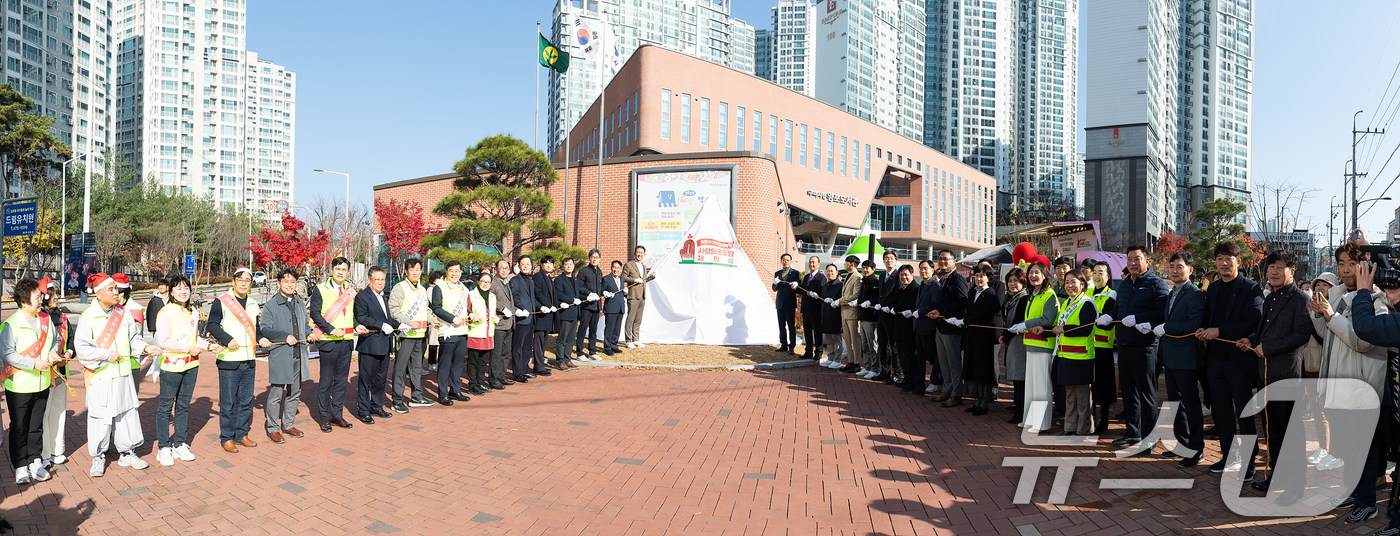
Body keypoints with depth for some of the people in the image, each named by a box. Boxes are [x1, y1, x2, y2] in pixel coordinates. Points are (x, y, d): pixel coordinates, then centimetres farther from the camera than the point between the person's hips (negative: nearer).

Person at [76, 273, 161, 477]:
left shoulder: (122, 313, 6)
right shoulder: (88, 317, -9)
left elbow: (133, 339, 13)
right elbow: (81, 348, -13)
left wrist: (145, 347, -4)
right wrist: (108, 355, -16)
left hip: (123, 375, 5)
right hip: (100, 377, -5)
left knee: (127, 413, 11)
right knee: (101, 418, 2)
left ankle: (127, 453, 23)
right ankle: (99, 457, 19)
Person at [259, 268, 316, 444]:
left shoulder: (300, 304, 15)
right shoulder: (270, 305, -3)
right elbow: (264, 329, -8)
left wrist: (309, 334, 5)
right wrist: (285, 337, -17)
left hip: (298, 356, 6)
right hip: (279, 355, -6)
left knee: (294, 393, 13)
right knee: (276, 394, -2)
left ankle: (288, 425, 25)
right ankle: (272, 428, 10)